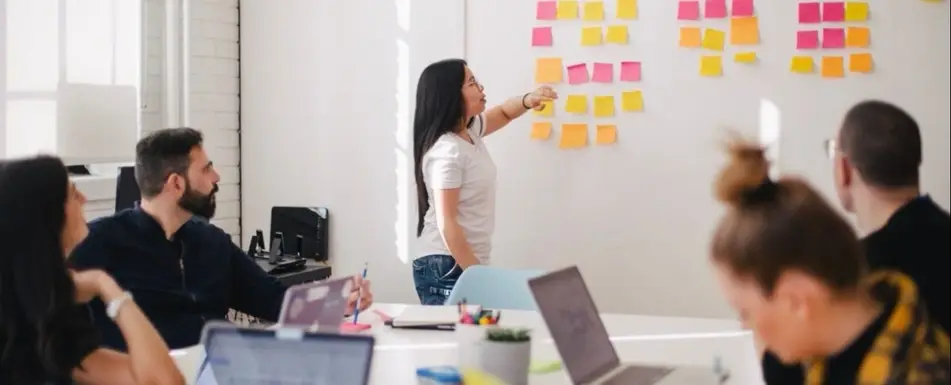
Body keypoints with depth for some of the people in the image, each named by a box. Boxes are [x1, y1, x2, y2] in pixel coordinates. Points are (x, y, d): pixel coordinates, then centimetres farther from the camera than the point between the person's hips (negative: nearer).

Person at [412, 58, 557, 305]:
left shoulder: (469, 131, 7)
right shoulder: (447, 152, -20)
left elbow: (503, 113, 27)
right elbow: (446, 223, -22)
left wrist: (528, 101, 3)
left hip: (466, 262, 9)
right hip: (446, 267, -9)